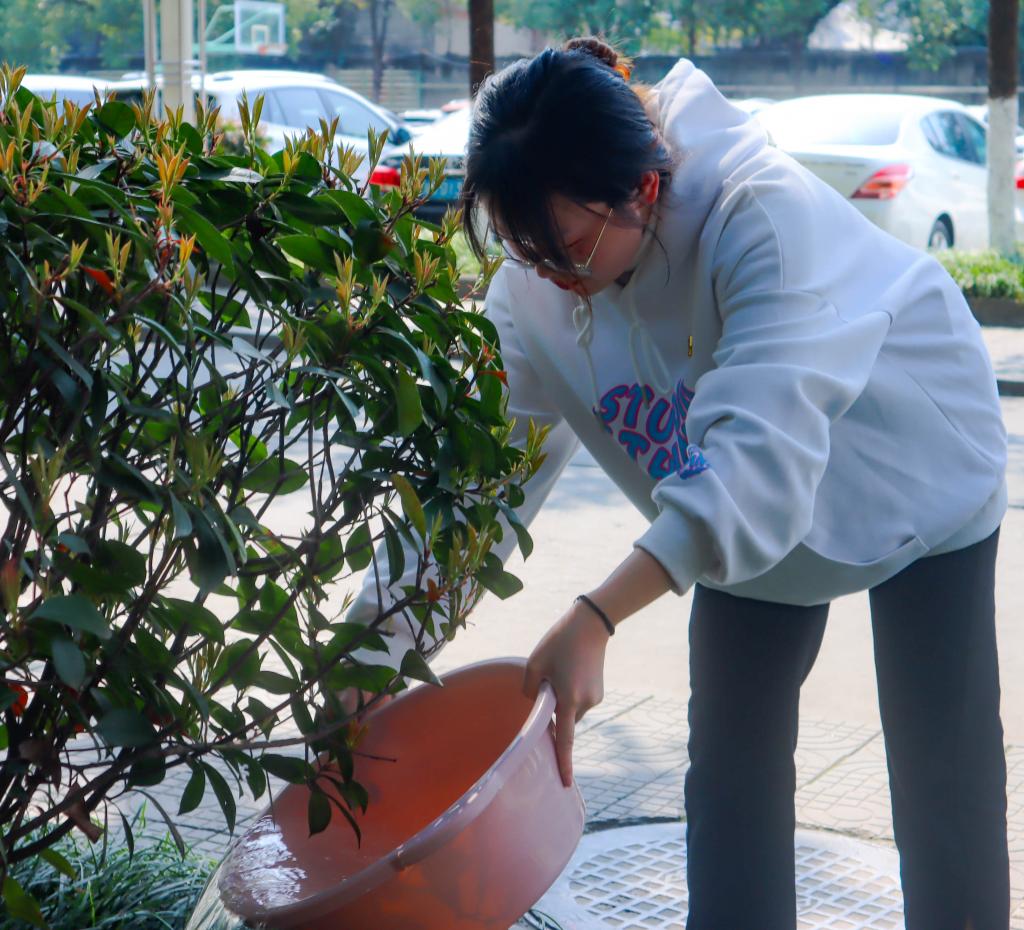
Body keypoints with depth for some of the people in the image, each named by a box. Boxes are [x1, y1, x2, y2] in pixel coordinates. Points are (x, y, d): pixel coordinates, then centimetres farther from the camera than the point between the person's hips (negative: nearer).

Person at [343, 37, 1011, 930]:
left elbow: (761, 451, -49)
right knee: (730, 757, 3)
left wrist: (596, 620, -57)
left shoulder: (767, 214, -40)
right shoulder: (534, 295, -21)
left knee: (946, 766, 2)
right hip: (747, 520, 5)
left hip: (914, 479, -5)